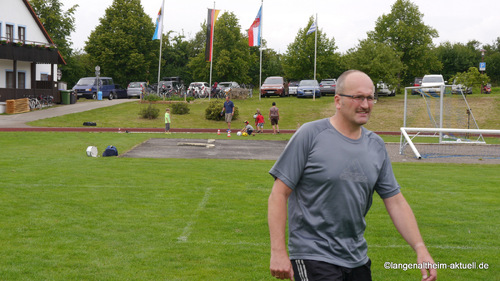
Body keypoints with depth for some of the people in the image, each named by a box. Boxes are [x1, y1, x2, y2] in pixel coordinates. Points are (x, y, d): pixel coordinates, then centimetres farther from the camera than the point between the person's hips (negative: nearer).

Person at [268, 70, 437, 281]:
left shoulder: (376, 145, 8)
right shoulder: (310, 135, -9)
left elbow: (395, 202, 11)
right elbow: (279, 194, -10)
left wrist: (420, 248, 2)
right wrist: (278, 251, -16)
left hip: (357, 260, 6)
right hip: (312, 257, -6)